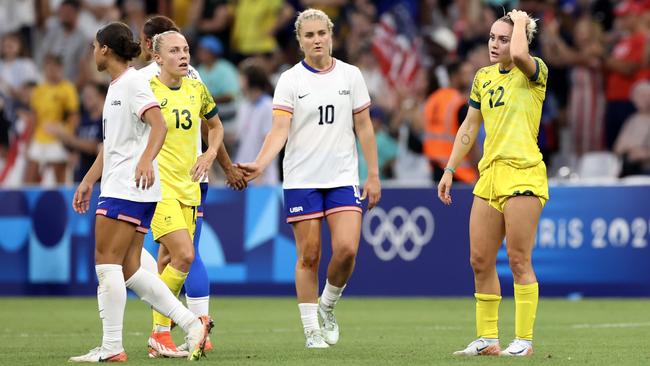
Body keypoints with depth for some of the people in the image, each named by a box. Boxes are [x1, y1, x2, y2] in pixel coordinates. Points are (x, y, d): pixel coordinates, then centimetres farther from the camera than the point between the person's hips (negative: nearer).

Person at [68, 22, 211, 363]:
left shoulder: (132, 82, -9)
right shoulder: (115, 86, 21)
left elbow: (158, 124, -23)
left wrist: (146, 160, -38)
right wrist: (88, 181, 31)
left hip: (129, 188, -10)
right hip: (117, 188, 10)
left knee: (107, 263, -9)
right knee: (129, 269, 5)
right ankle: (192, 324, 3)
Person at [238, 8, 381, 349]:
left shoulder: (350, 75, 4)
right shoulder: (289, 80, -2)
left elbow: (363, 127, 9)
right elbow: (279, 129, -10)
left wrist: (373, 175, 6)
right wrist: (259, 164, -27)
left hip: (343, 178, 1)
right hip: (301, 180, -1)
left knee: (346, 248, -13)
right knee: (309, 256, -1)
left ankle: (327, 306, 14)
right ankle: (311, 329, 10)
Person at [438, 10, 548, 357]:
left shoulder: (535, 72, -4)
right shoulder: (483, 77, 15)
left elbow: (519, 55, -28)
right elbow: (469, 127, 22)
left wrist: (521, 21, -10)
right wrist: (450, 170, 18)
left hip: (523, 174, -7)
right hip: (489, 173, 7)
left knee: (518, 259, -7)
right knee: (480, 261, 5)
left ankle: (524, 340, -1)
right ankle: (487, 338, 12)